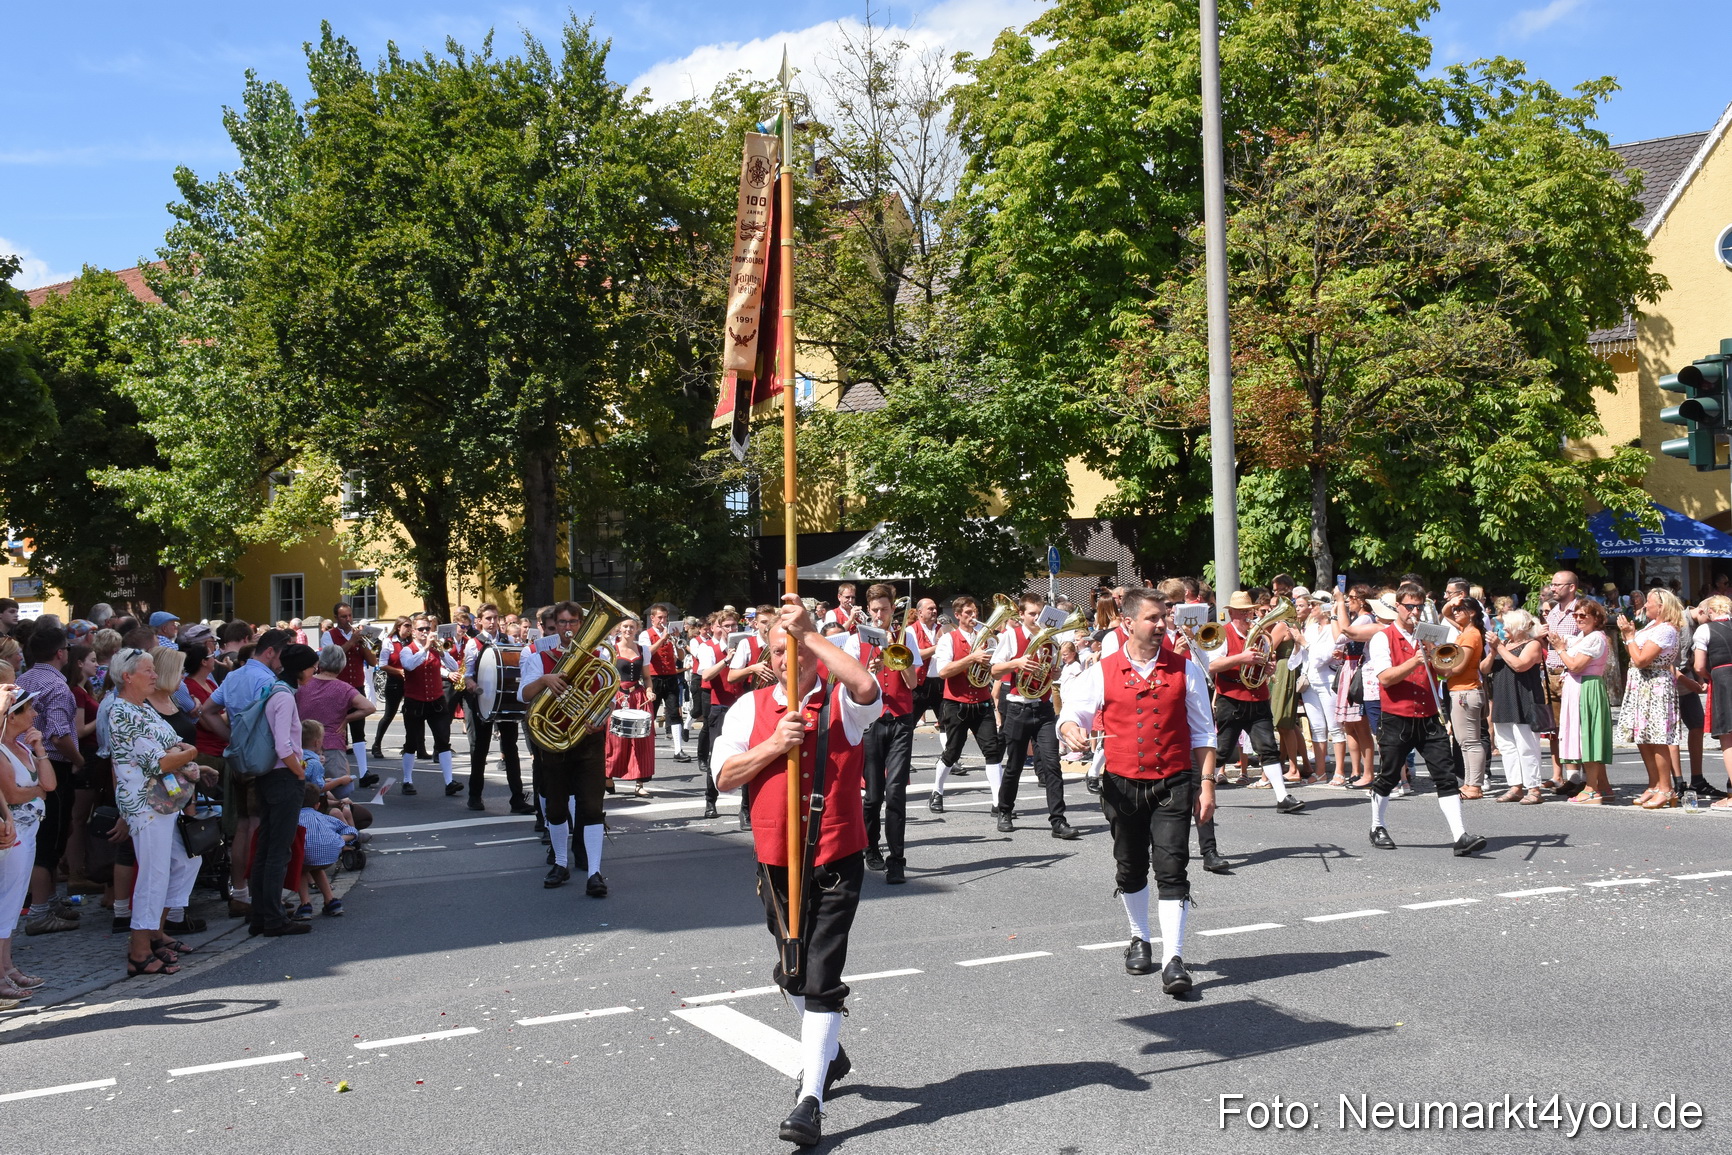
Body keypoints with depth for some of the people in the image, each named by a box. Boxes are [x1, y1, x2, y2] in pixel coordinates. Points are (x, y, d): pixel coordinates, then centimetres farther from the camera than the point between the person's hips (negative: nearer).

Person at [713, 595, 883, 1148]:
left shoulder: (842, 703, -3)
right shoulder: (750, 707, 6)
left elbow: (868, 687, -27)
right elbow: (724, 775, -1)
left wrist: (810, 632, -26)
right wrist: (774, 745, -15)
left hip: (837, 859, -4)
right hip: (777, 860, 4)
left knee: (822, 978, -7)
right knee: (793, 972, 20)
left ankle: (811, 1098, -2)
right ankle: (827, 1052, 44)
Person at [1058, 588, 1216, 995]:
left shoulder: (1185, 669, 2)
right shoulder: (1102, 672, 0)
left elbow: (1203, 732, 6)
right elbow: (1072, 713, 1)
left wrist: (1206, 783, 0)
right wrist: (1071, 729, -24)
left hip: (1173, 783, -1)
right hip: (1123, 785, 1)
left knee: (1171, 869, -10)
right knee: (1130, 869, 15)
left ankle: (1173, 960, -7)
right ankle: (1140, 939, 38)